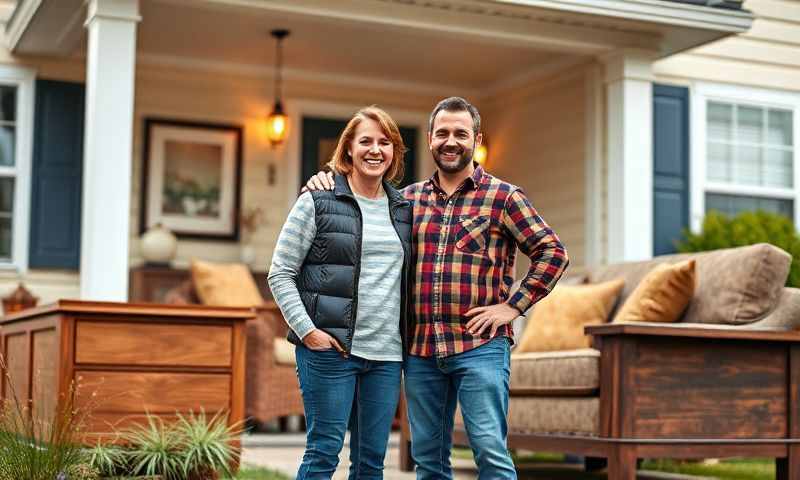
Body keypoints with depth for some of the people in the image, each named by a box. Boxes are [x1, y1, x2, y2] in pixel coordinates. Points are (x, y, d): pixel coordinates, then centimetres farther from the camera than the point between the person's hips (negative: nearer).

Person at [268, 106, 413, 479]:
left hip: (386, 354, 5)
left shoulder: (404, 208, 13)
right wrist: (307, 330, -12)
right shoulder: (317, 202, -1)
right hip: (329, 349, -5)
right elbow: (280, 274, -2)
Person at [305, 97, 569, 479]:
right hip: (421, 349, 5)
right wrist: (326, 184, 7)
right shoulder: (410, 198, 13)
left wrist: (513, 306, -6)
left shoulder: (503, 197, 1)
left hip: (479, 347, -4)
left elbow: (552, 252, 0)